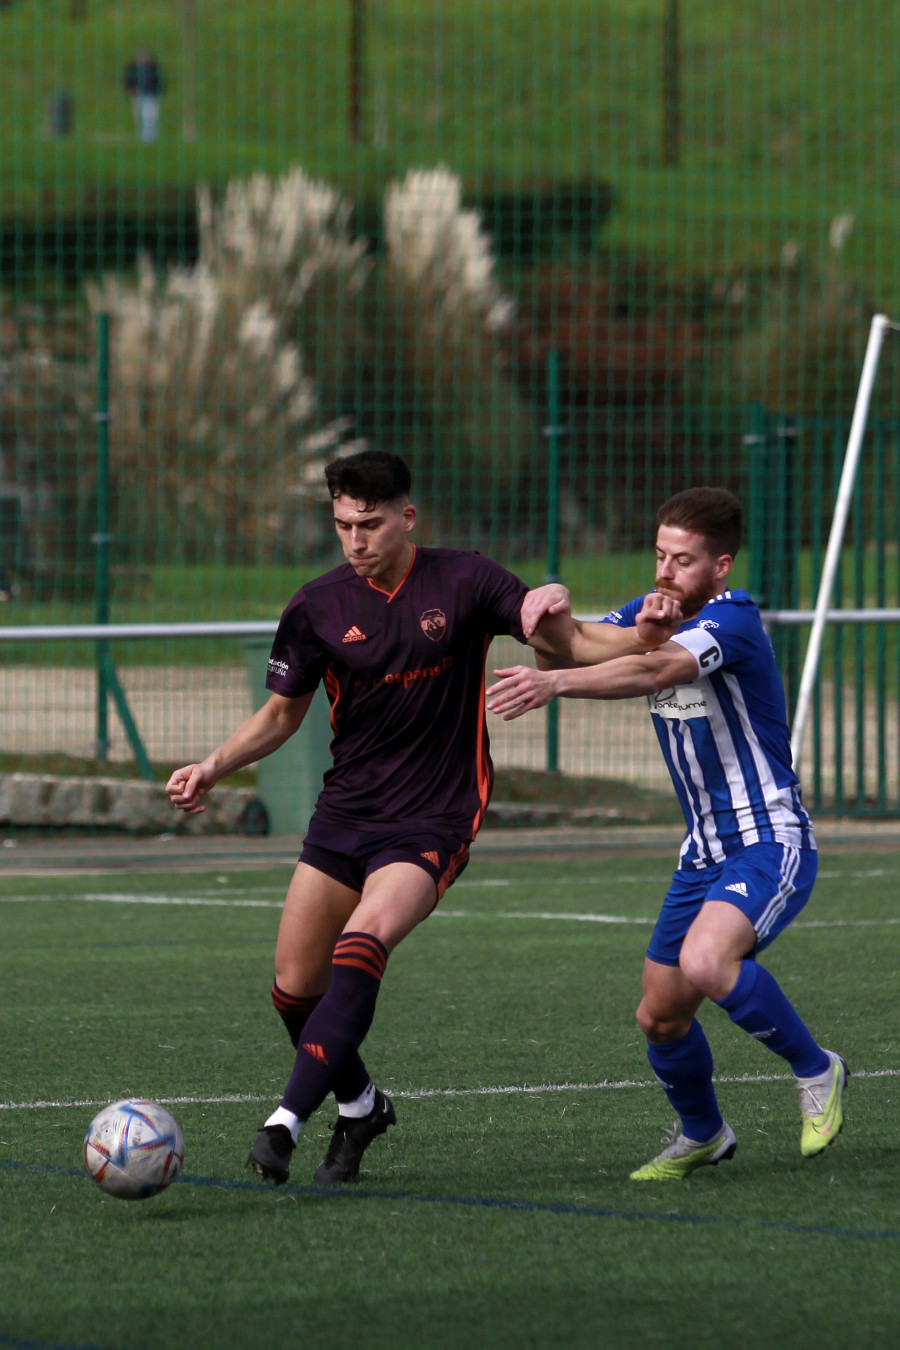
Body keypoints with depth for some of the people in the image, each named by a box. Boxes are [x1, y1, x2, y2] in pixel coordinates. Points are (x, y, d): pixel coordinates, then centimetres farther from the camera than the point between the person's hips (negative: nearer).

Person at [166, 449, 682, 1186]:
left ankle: (288, 1120, -30)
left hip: (434, 820, -4)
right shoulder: (317, 607, 0)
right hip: (344, 813, 4)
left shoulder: (465, 582, -7)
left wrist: (644, 635, -24)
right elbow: (281, 714, 13)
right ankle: (361, 1106, 30)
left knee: (360, 948, -27)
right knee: (294, 988, 3)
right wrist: (215, 765, -3)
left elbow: (572, 648, -4)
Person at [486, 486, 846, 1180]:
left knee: (706, 962, -32)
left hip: (770, 843, -8)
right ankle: (701, 1135, 36)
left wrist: (556, 683, -49)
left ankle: (816, 1071, -11)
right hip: (705, 854, 8)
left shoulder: (732, 621, -19)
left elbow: (655, 669, -37)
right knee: (660, 1015, 9)